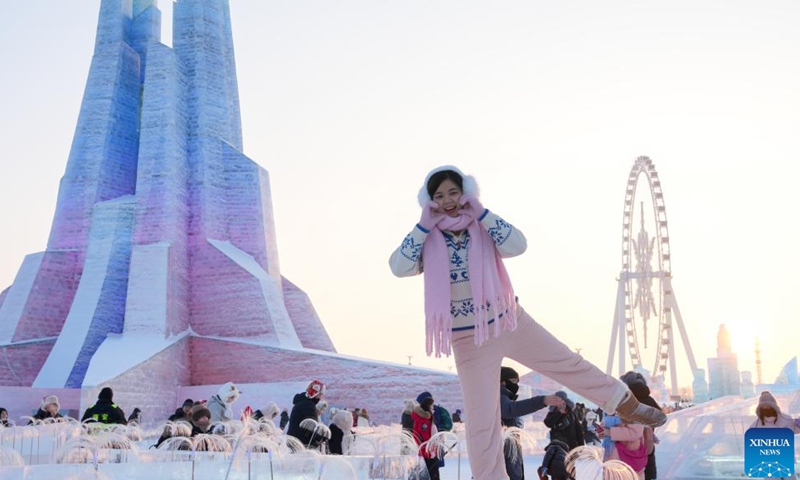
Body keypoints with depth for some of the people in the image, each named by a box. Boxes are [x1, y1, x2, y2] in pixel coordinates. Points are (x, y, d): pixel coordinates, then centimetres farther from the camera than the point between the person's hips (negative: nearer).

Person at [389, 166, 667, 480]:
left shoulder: (482, 228, -4)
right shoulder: (429, 242, -7)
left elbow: (517, 245, -20)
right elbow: (398, 267, -23)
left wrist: (481, 213, -21)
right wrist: (424, 225, -21)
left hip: (510, 321, 2)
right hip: (468, 339, -1)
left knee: (568, 363, 12)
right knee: (481, 418, 1)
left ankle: (627, 404, 31)